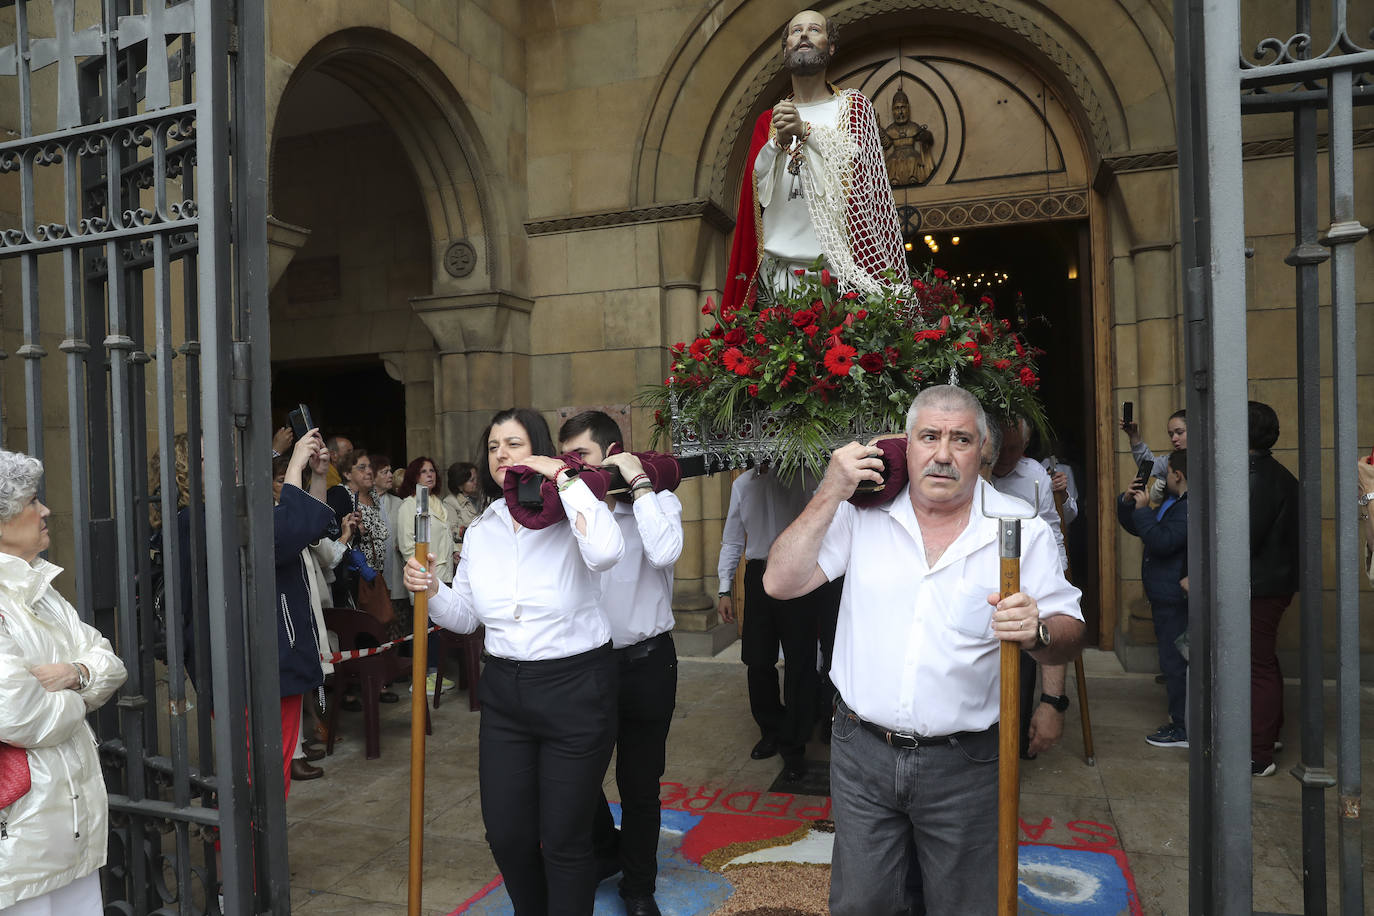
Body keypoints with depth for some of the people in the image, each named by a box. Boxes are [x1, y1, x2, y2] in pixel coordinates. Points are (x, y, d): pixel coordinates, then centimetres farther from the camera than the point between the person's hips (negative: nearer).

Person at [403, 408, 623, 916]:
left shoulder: (570, 516, -9)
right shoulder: (480, 531, 8)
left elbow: (606, 551, -34)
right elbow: (466, 617, 14)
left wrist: (564, 477, -25)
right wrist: (431, 590, -6)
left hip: (575, 689, -5)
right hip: (505, 692, 5)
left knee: (564, 839, 6)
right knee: (506, 833, 14)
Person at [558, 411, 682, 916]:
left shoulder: (657, 501, -7)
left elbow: (664, 552, -28)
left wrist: (638, 481, -22)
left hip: (645, 662, -3)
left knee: (640, 785, 11)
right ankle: (605, 852, 47)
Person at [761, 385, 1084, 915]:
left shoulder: (1022, 529, -4)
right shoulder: (862, 514, -1)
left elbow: (1069, 634, -3)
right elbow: (780, 583, -7)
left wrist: (1038, 633, -26)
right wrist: (831, 494, -14)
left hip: (963, 765, -1)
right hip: (863, 752, 1)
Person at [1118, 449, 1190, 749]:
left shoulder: (1192, 507, -17)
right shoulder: (1171, 503, 18)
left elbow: (1162, 541, -27)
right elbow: (1135, 527, 25)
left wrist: (1142, 509, -17)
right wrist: (1127, 502, 8)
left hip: (1176, 599, -11)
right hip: (1164, 598, 11)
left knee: (1174, 662, -5)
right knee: (1173, 661, 16)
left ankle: (1183, 729, 3)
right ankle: (1180, 720, 25)